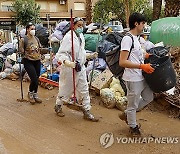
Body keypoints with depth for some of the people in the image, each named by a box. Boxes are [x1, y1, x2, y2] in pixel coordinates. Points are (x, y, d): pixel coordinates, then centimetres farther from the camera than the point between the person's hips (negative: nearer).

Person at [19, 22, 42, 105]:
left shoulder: (36, 38, 7)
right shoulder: (23, 39, -10)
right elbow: (21, 51, -9)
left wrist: (38, 54, 9)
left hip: (37, 61, 5)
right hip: (28, 61, -5)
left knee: (36, 79, 9)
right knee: (34, 79, -12)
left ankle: (35, 95, 25)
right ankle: (30, 93, 14)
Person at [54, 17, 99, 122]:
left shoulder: (81, 36, 9)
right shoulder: (68, 37, -18)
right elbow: (61, 54, -22)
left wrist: (90, 56, 7)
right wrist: (68, 63, -37)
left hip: (81, 68, 8)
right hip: (69, 69, -7)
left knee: (84, 90, 9)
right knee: (66, 90, 8)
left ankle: (87, 112, 17)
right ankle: (58, 106, 33)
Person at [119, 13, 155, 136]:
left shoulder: (136, 38, 11)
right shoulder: (127, 39, -19)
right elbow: (122, 62, -25)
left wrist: (146, 55, 12)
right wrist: (142, 66, -27)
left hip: (142, 77, 10)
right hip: (133, 79, -10)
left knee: (148, 98, 22)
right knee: (133, 104, 8)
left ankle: (127, 115, 34)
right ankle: (133, 127, 29)